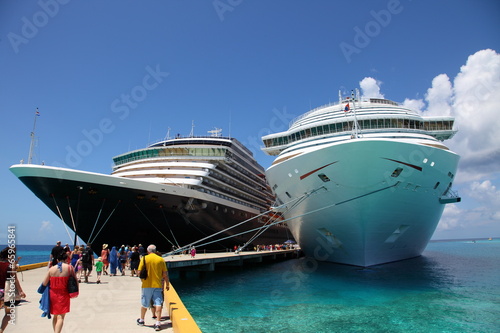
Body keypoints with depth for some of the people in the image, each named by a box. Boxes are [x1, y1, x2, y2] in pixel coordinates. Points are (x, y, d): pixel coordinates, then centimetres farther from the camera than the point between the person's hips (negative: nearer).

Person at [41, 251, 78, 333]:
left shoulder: (51, 269, 0)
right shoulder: (69, 267, -6)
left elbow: (44, 283, 3)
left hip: (53, 294, 4)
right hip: (63, 295, -3)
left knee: (55, 316, 20)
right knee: (61, 317, -3)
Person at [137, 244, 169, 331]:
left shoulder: (144, 258, -3)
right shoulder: (161, 259, -2)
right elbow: (165, 274, 0)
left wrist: (143, 280, 14)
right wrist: (167, 284, 11)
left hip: (146, 285, 1)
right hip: (158, 285, -1)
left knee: (144, 304, 17)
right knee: (158, 304, 1)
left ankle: (141, 320, 37)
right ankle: (158, 323, -4)